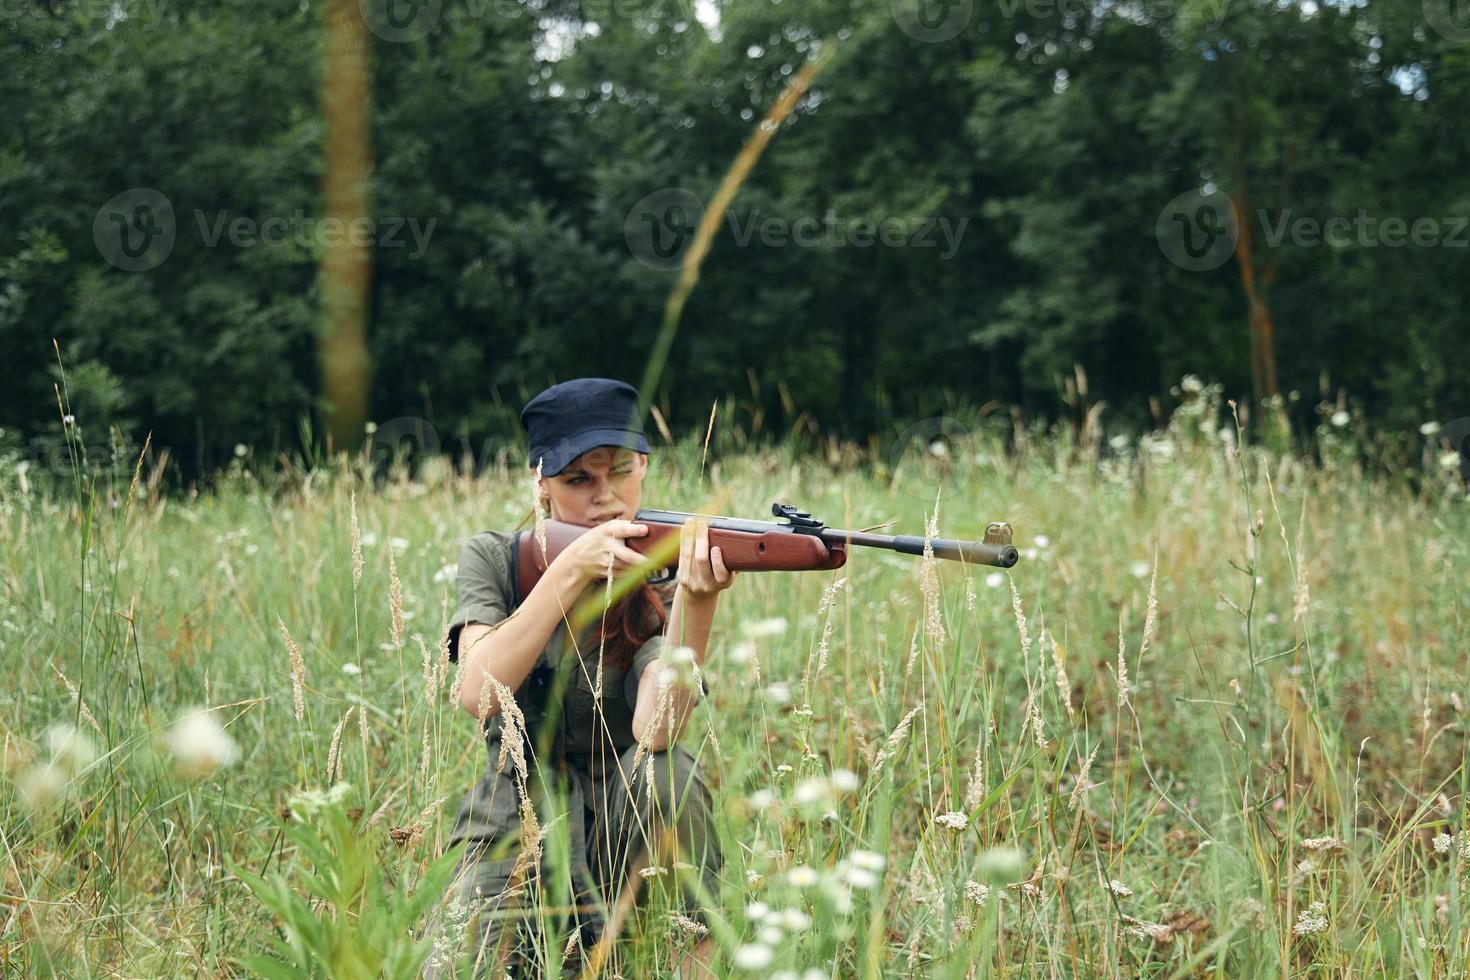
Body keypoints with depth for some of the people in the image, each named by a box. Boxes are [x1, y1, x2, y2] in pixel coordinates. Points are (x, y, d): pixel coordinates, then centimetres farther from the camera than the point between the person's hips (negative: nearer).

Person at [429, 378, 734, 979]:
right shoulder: (494, 560, -2)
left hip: (625, 836, 0)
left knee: (667, 768, -32)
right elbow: (478, 694, -22)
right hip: (513, 834, 0)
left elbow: (654, 730, -27)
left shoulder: (661, 578, -8)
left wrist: (697, 600, -42)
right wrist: (572, 569, -28)